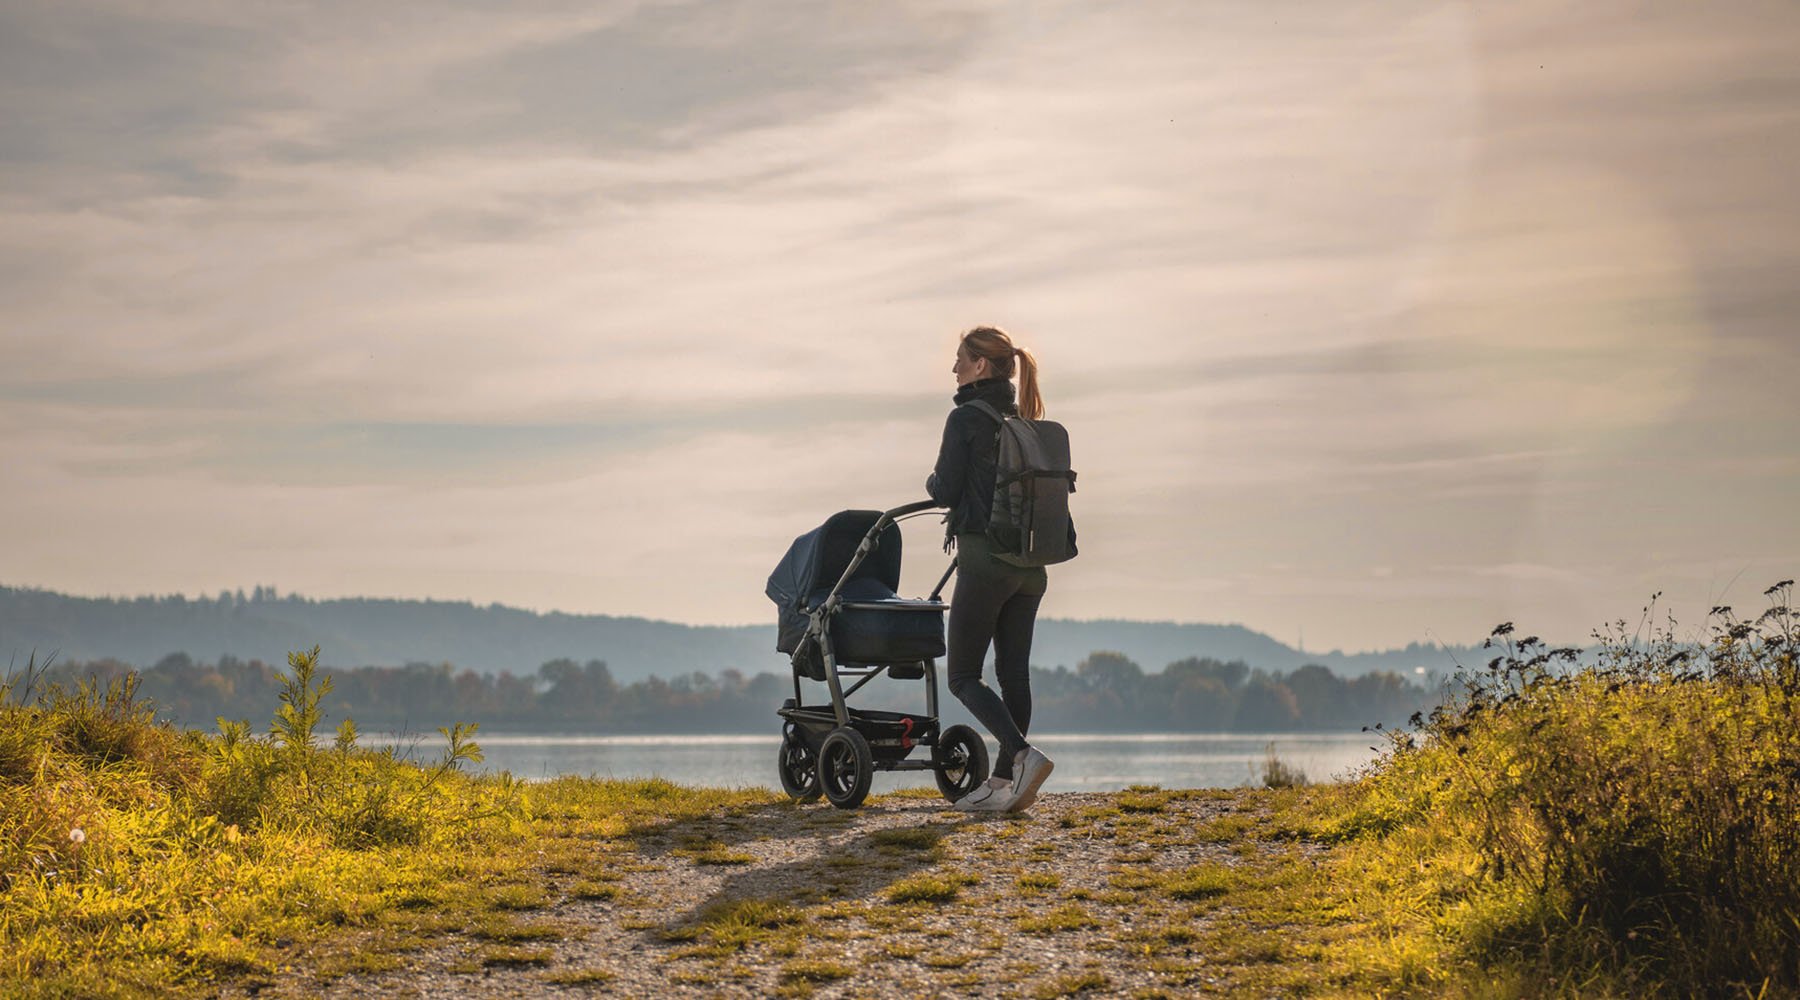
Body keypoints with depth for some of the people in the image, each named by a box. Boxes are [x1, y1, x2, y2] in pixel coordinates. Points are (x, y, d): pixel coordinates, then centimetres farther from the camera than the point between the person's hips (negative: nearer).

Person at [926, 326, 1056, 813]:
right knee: (1014, 672, 9)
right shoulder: (1028, 424, 12)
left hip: (984, 558, -7)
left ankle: (1023, 754, -19)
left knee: (964, 676, 0)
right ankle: (1004, 782, 10)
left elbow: (945, 491, -11)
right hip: (1030, 564, 7)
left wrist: (931, 481, 12)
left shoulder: (966, 418, -9)